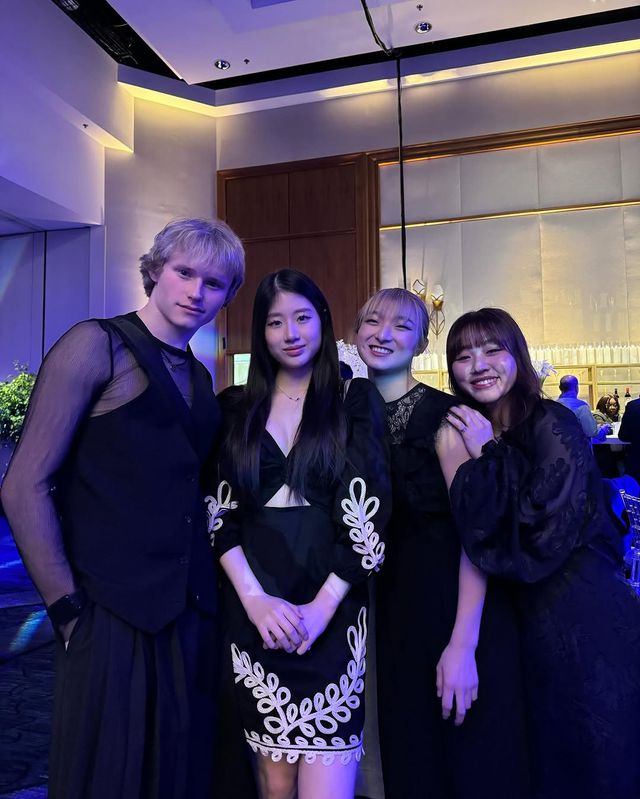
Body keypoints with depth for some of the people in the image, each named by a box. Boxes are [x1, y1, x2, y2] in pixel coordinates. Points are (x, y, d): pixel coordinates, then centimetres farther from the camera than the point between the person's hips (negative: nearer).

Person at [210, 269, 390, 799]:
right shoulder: (236, 409, 8)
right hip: (255, 610, 2)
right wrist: (255, 598, -10)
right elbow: (219, 512, 2)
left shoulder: (356, 401, 2)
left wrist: (321, 606, -12)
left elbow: (368, 516, -5)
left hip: (330, 609, -2)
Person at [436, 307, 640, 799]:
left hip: (586, 622, -6)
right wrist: (468, 457, -10)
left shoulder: (551, 425, -16)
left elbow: (542, 544, -23)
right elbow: (476, 542, 0)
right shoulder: (463, 434, 3)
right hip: (533, 623, 6)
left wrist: (486, 457, -20)